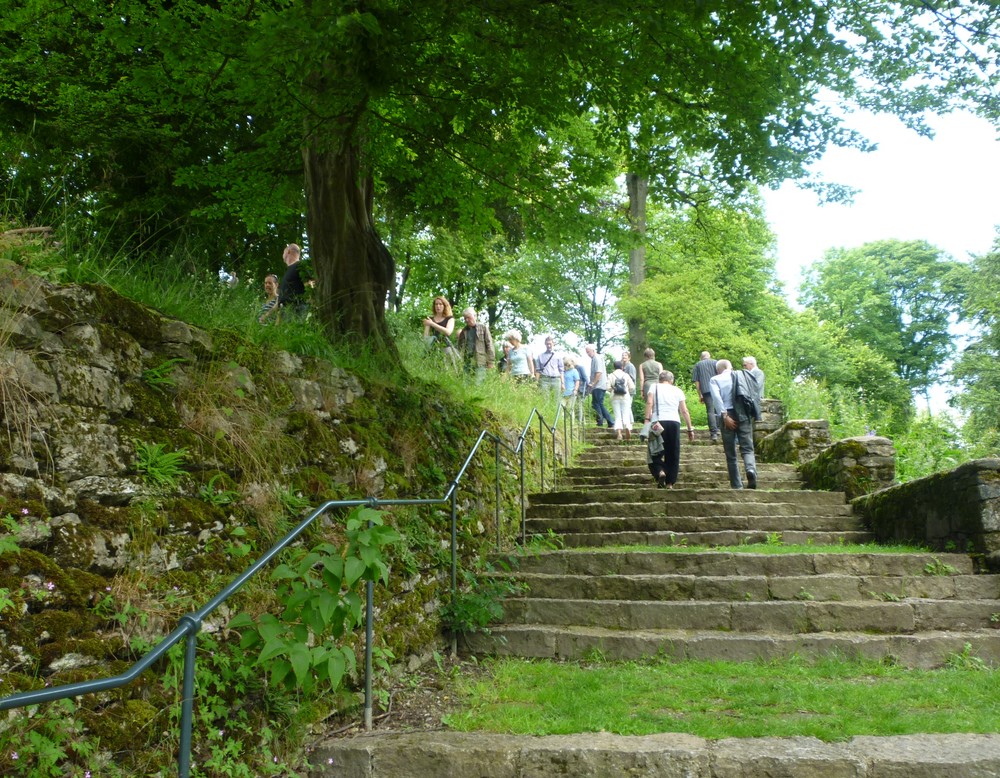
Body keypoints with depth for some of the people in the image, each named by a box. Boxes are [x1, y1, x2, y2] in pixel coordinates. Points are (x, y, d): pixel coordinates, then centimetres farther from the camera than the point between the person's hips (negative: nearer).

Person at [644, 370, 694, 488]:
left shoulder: (654, 387, 14)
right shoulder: (677, 391, 19)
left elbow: (649, 403, -4)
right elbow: (685, 411, 14)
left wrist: (647, 419, -9)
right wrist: (690, 429, 17)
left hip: (658, 421, -2)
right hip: (674, 422, 2)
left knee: (654, 452, 5)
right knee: (673, 453, 9)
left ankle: (660, 471, -23)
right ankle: (670, 483, 7)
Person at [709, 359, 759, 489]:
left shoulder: (715, 379, 6)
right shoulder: (741, 375, 14)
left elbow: (716, 397, -10)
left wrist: (725, 416, -13)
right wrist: (751, 412, 14)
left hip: (727, 415, -1)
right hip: (744, 415, 1)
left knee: (731, 454, 7)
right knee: (747, 448, 1)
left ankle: (737, 486, 7)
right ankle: (751, 469, -30)